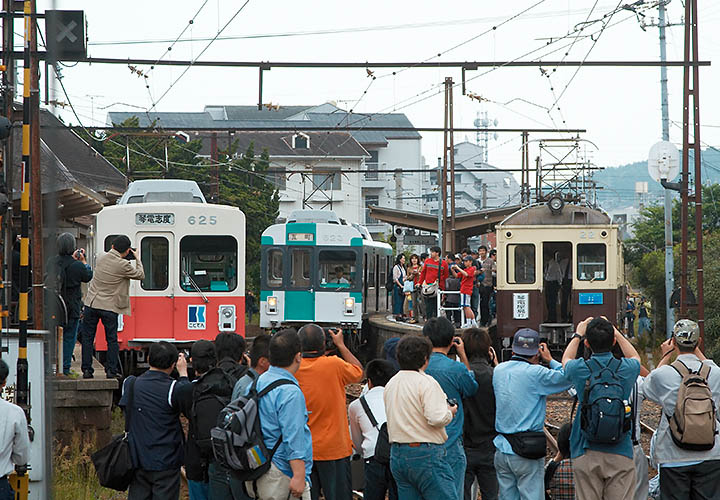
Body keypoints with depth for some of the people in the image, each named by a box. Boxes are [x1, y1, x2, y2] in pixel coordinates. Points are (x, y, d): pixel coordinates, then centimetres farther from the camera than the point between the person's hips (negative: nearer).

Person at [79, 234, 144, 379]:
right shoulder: (123, 265, -14)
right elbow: (141, 275, -1)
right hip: (109, 307, -3)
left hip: (91, 303, 4)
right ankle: (111, 370, 7)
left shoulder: (101, 258, 1)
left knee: (87, 338, 10)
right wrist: (137, 259, 11)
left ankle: (87, 370, 8)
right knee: (112, 340, 10)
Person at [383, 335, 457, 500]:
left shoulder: (390, 384, 13)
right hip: (426, 454, -8)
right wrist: (450, 412, -1)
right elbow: (437, 418, -21)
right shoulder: (426, 382, -12)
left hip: (397, 455, 8)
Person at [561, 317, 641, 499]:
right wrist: (616, 332, 32)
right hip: (620, 454, 1)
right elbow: (635, 357, 25)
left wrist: (578, 335, 35)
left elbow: (566, 359, 22)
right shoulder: (626, 369, -3)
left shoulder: (581, 370, -6)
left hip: (586, 455, -1)